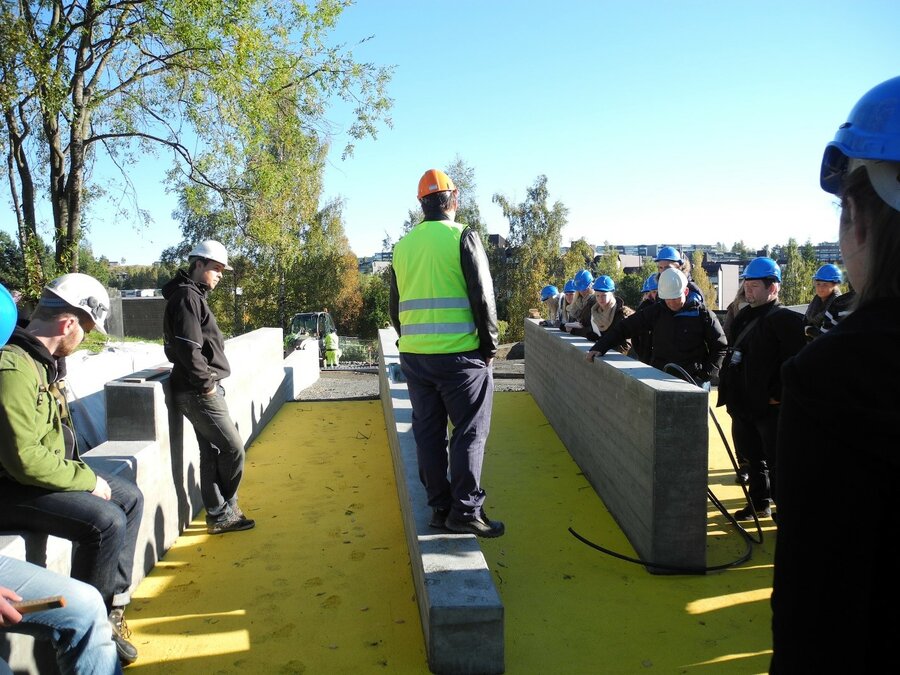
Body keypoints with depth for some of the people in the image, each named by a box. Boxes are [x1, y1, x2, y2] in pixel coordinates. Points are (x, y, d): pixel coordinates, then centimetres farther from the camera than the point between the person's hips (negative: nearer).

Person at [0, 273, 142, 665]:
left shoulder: (41, 360, 7)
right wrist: (88, 480, -19)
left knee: (130, 498, 10)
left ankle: (111, 608, 13)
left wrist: (84, 474, 2)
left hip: (37, 474, 11)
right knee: (107, 521, -24)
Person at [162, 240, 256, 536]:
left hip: (201, 390, 10)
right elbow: (188, 348, -23)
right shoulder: (187, 296, -13)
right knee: (233, 448, -5)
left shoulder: (193, 295, 18)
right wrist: (206, 383, -16)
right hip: (199, 392, -10)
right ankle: (224, 511, 11)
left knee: (212, 452, 13)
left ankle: (217, 516, 21)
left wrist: (208, 381, 13)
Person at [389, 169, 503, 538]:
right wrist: (489, 346, -1)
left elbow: (396, 306, 15)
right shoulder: (462, 236, -6)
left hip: (413, 355, 6)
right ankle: (465, 511, 7)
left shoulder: (403, 246, 10)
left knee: (428, 432, 11)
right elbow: (483, 297, -9)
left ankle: (439, 507, 19)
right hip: (459, 355, -5)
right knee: (469, 432, 4)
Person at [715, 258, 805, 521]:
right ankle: (759, 503, 33)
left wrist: (779, 395, -21)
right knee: (751, 457, 18)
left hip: (771, 407, -8)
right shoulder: (744, 317, 14)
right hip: (744, 405, 9)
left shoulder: (786, 319, -13)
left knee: (777, 461, 1)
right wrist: (731, 393, 15)